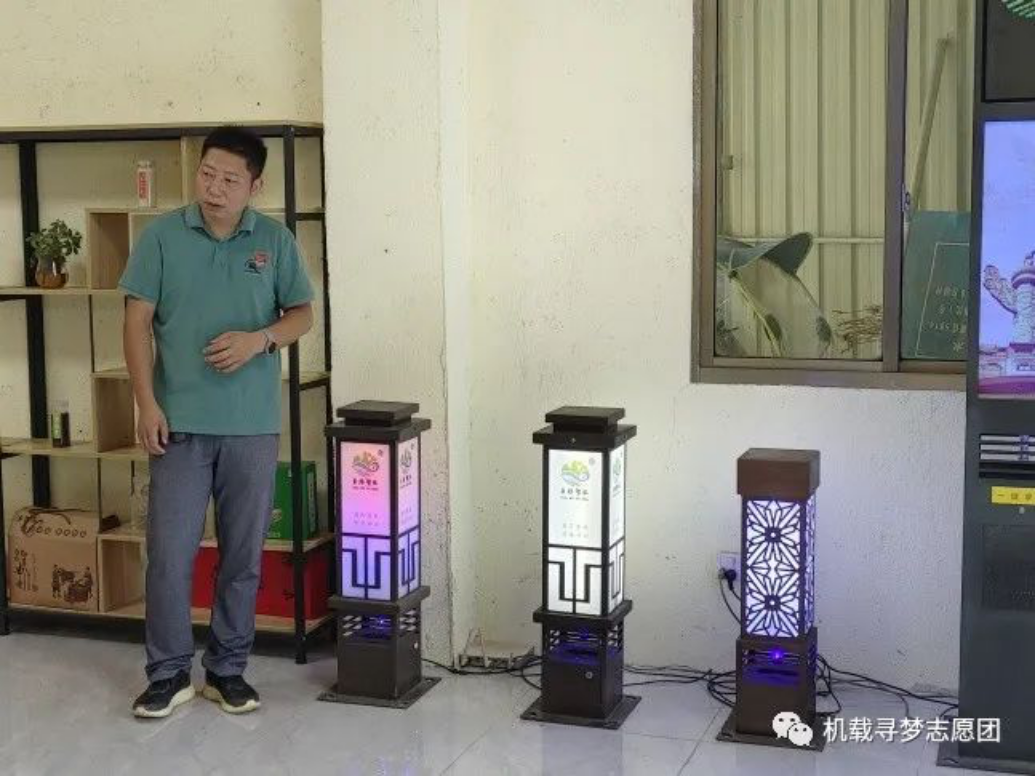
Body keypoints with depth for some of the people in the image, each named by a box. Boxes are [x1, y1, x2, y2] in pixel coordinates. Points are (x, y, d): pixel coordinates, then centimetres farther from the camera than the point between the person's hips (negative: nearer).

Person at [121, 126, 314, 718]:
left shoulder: (276, 241, 3)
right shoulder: (162, 236, 0)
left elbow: (303, 314, 9)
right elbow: (138, 321, 0)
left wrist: (260, 339, -13)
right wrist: (147, 403, -9)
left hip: (253, 425, 1)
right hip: (180, 422, -1)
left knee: (244, 554, 8)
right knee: (170, 552, 0)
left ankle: (228, 670, 22)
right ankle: (170, 673, 15)